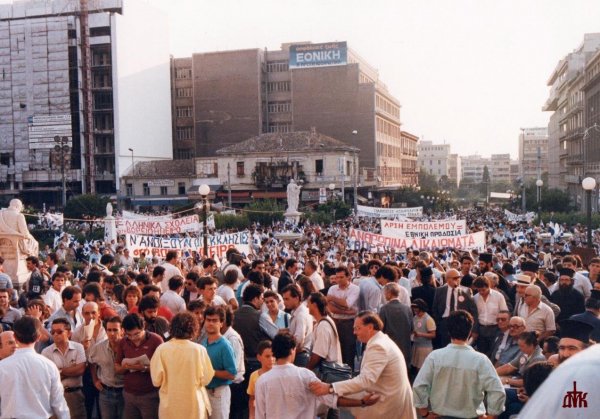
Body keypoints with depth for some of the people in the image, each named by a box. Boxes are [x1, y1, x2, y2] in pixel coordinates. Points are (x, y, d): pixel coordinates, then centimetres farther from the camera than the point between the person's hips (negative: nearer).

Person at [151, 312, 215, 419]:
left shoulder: (162, 349, -11)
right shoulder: (199, 349, -12)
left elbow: (156, 380, -8)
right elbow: (206, 379, -6)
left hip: (169, 406, 1)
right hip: (194, 405, -1)